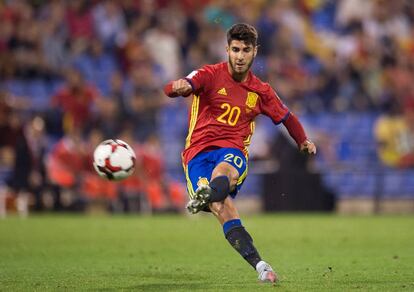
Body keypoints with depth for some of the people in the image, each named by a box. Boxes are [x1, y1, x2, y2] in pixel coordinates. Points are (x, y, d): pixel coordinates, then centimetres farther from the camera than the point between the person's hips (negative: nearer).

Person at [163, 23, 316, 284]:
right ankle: (259, 265, -34)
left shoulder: (260, 91, 16)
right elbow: (172, 90, -14)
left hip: (233, 151, 2)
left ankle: (206, 196, -70)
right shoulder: (211, 75, 4)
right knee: (224, 209, -27)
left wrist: (304, 140, 25)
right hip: (198, 152, -2)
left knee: (223, 173, -39)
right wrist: (179, 87, -35)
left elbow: (285, 116, 34)